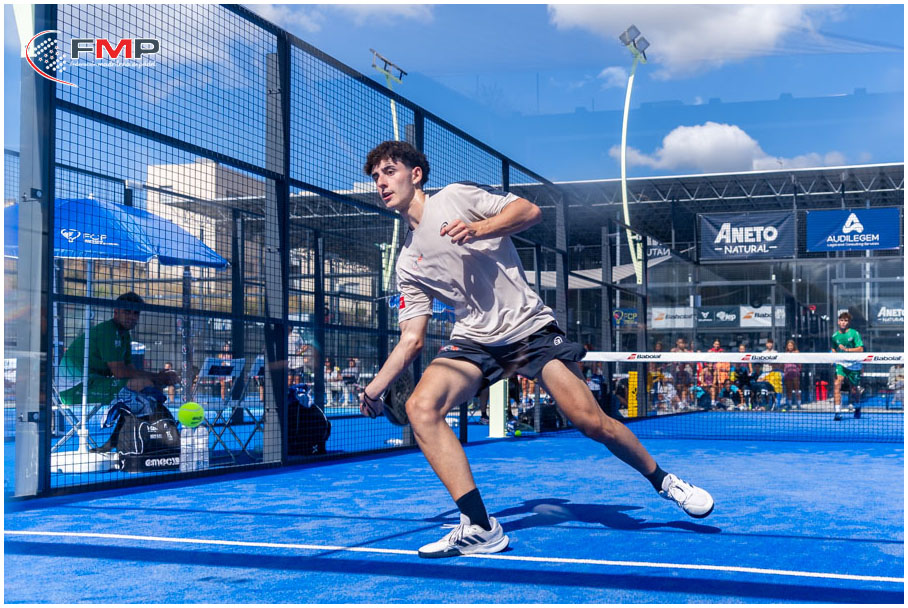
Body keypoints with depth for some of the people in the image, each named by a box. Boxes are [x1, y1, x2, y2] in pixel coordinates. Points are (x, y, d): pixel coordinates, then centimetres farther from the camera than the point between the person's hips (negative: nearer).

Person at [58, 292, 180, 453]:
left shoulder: (125, 335, 17)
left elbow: (131, 370, 11)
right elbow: (119, 372, -21)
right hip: (77, 387, -10)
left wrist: (161, 376, -6)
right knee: (144, 384, -24)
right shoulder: (107, 331, -14)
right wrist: (157, 377, -16)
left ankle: (112, 443, 7)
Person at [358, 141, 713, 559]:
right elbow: (412, 339, 11)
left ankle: (664, 481, 15)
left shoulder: (455, 197, 0)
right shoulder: (407, 263, 12)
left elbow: (530, 211, -8)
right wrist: (374, 389, 5)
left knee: (591, 422, -13)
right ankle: (480, 528, -21)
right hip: (473, 340, 4)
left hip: (528, 326, -4)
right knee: (420, 408, -22)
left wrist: (478, 229, -23)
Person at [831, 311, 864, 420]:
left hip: (853, 364, -2)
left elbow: (860, 349, -12)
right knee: (837, 385, -19)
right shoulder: (835, 336, 5)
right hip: (841, 363, 2)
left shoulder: (854, 333, -6)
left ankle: (857, 408, 41)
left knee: (854, 389, 10)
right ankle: (838, 412, -20)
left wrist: (846, 349, -22)